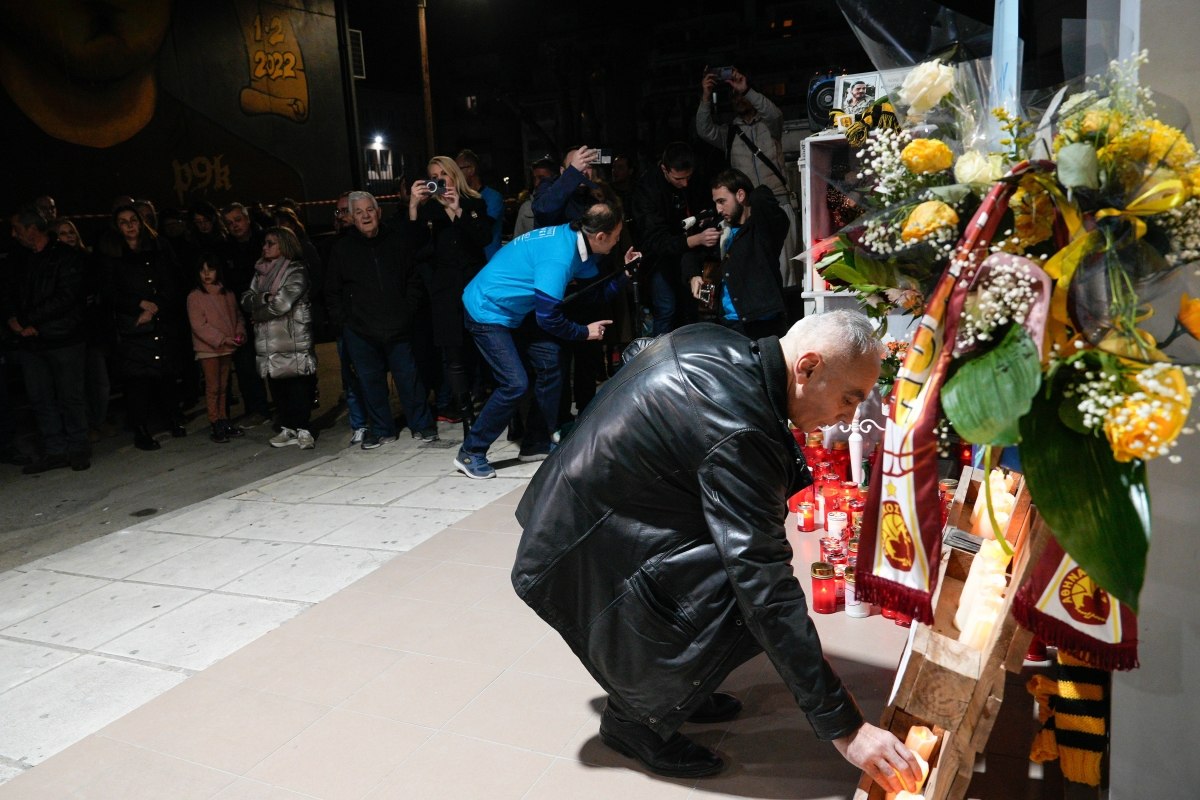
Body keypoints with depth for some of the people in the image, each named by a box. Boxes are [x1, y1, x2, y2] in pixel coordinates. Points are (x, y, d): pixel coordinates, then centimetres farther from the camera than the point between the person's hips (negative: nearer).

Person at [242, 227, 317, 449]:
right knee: (277, 386, 8)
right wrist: (265, 298, -11)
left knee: (298, 386, -5)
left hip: (293, 340, -6)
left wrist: (257, 313, 0)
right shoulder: (261, 272, 16)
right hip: (269, 341, 6)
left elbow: (282, 303, -13)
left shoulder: (296, 271, -5)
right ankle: (287, 427, 17)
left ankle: (302, 429, 1)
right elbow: (246, 300, 9)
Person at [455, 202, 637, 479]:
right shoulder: (558, 259, -30)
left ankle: (536, 445, 15)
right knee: (514, 384, -15)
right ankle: (470, 454, 0)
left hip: (513, 309, 9)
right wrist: (584, 332, -7)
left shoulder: (574, 238, -4)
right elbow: (548, 318, -21)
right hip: (487, 311, -9)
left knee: (550, 363, 5)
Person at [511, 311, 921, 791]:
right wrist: (845, 728, -24)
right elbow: (768, 591, -30)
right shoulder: (739, 434, -29)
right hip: (577, 565, -9)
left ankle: (671, 683, 19)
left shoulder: (715, 344, -3)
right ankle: (635, 716, 3)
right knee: (750, 596, -19)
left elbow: (637, 351, 21)